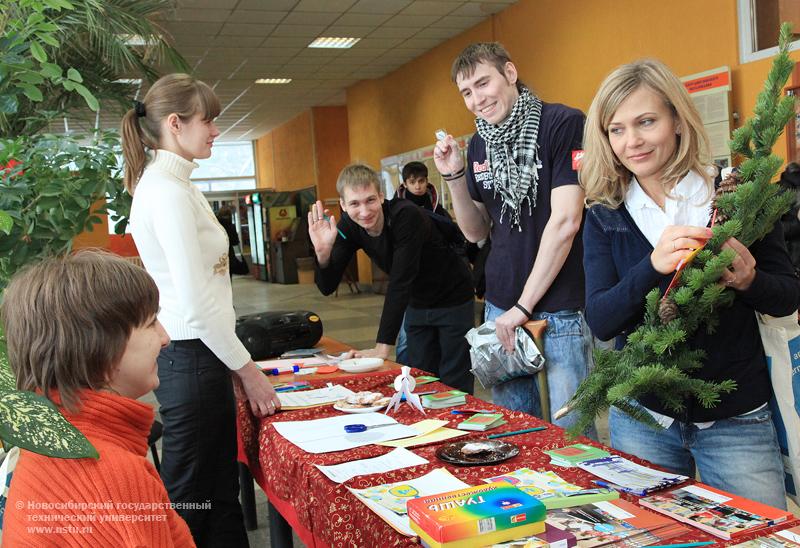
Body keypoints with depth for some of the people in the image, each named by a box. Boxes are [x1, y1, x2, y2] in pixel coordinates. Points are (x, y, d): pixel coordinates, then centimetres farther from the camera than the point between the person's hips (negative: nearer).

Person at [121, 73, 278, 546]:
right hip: (191, 358, -10)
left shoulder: (168, 184, 14)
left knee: (221, 493, 17)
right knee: (190, 505, 3)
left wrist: (237, 363, 16)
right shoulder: (168, 191, -17)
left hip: (194, 354, 10)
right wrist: (246, 369, -11)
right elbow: (196, 302, -21)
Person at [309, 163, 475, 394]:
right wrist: (323, 253, -34)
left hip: (452, 301, -5)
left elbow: (400, 282, -33)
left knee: (454, 387, 0)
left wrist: (383, 346, -34)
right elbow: (327, 288, -13)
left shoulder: (406, 215, -30)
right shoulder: (348, 226, -12)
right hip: (418, 303, 5)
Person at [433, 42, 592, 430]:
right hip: (500, 305, 6)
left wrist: (524, 305, -13)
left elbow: (565, 222, -15)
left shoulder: (563, 123, -9)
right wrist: (454, 177, -1)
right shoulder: (479, 144, 11)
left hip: (561, 310, -6)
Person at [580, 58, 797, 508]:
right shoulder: (605, 217, -1)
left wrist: (749, 281, -21)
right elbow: (600, 322, -10)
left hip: (737, 419, -1)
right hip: (641, 416, 1)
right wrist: (652, 267, -27)